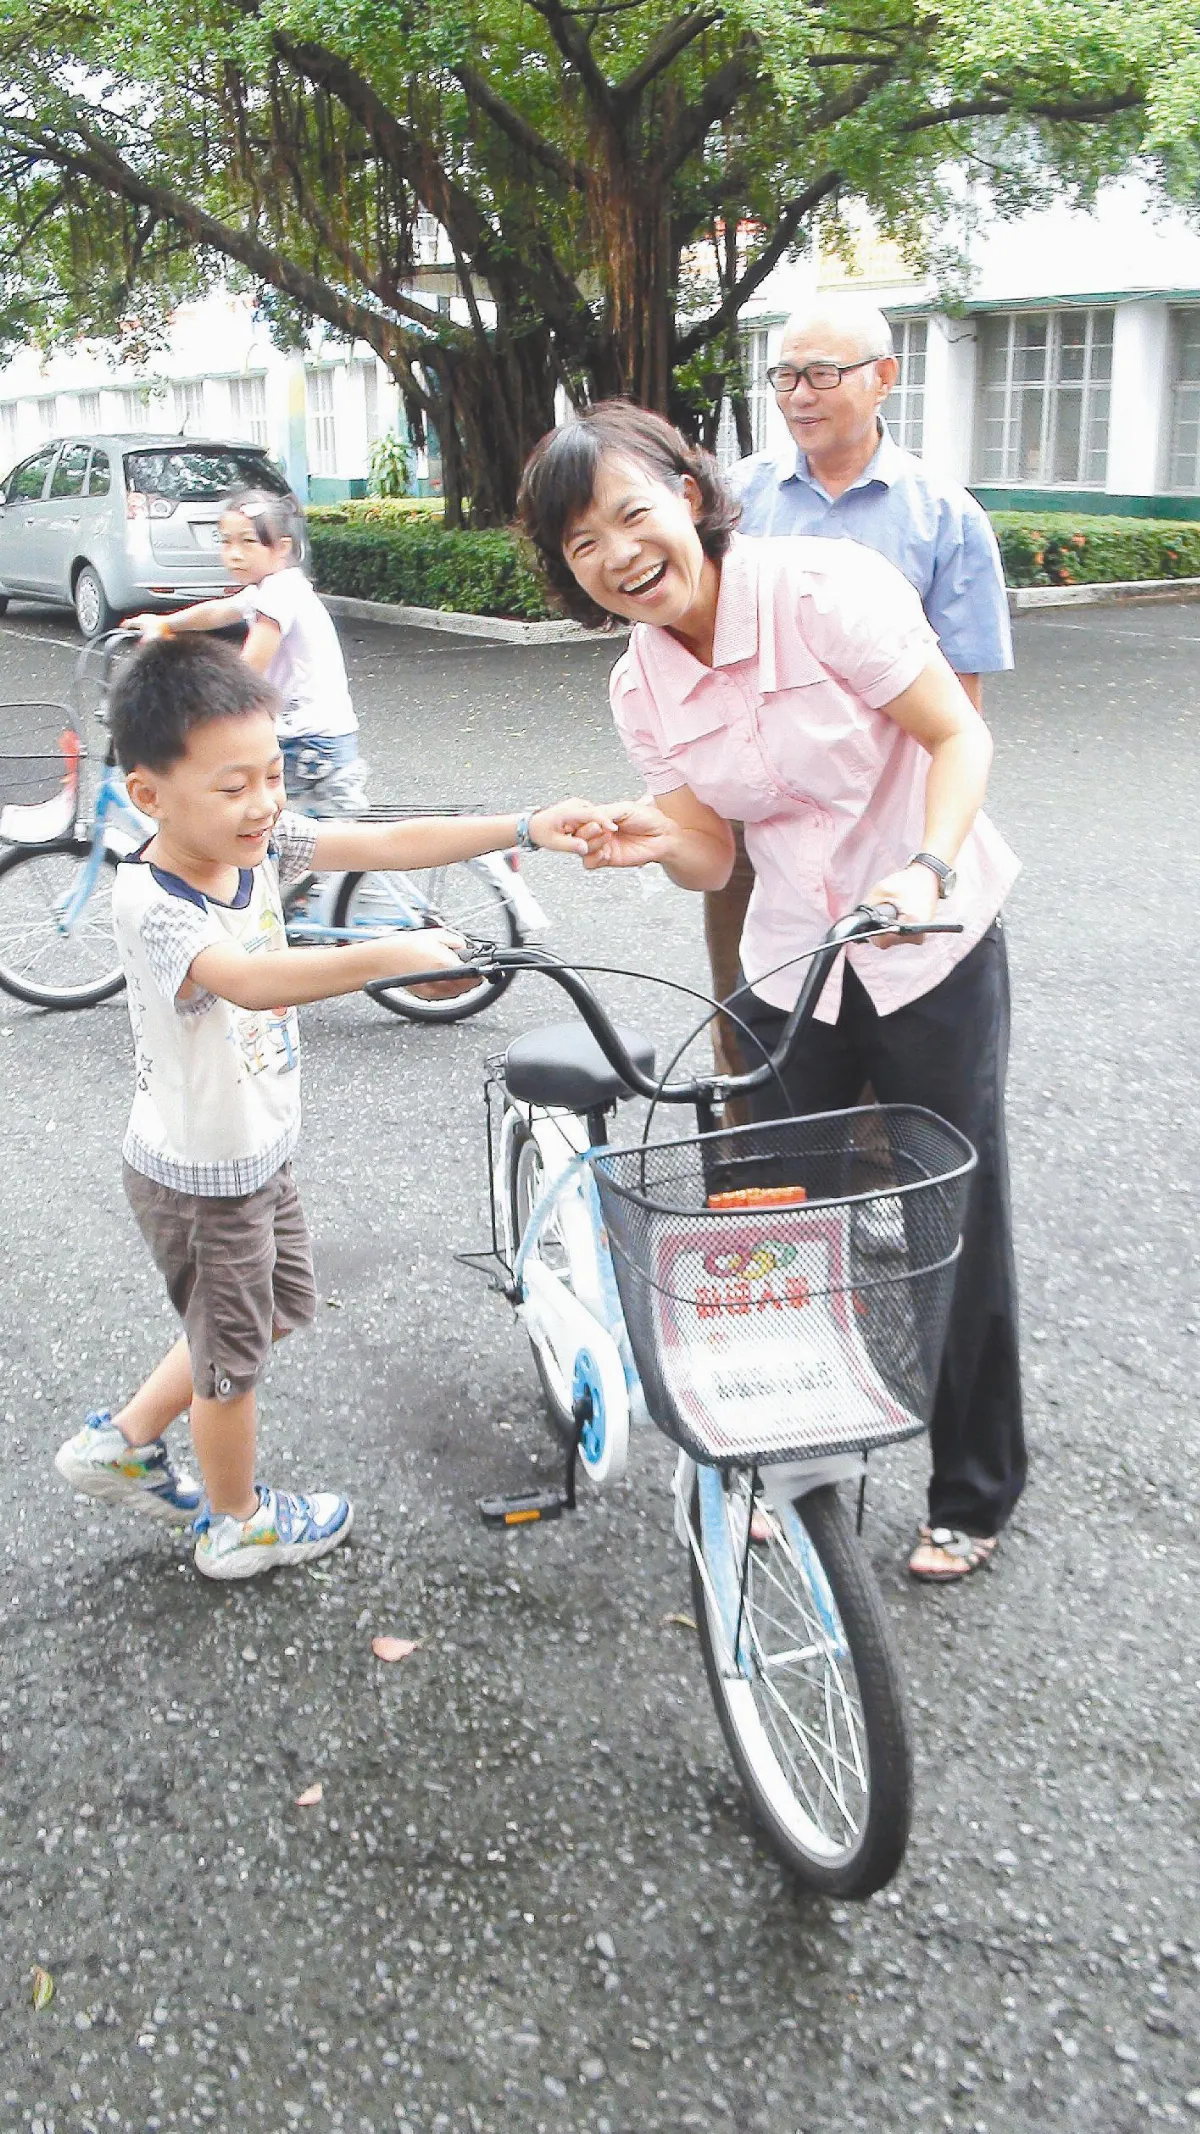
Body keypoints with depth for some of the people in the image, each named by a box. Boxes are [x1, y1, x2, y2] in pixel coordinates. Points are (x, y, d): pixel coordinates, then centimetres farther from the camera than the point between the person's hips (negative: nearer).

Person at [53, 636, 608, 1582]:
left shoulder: (258, 840, -8)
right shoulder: (149, 903, -31)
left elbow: (390, 843, -11)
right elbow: (247, 978, -49)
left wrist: (527, 828, -17)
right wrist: (387, 955, -60)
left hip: (260, 1150, 8)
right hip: (199, 1179, -8)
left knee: (276, 1307, 26)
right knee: (234, 1352, 13)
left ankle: (122, 1442, 42)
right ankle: (237, 1524, 39)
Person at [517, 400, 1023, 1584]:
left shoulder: (823, 586, -18)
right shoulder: (641, 688, -1)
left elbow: (959, 736, -15)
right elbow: (715, 858, 1)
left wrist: (929, 869, -31)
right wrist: (659, 843, -21)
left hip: (933, 952, -4)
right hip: (791, 972, 5)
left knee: (954, 1225, 4)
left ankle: (974, 1495, 24)